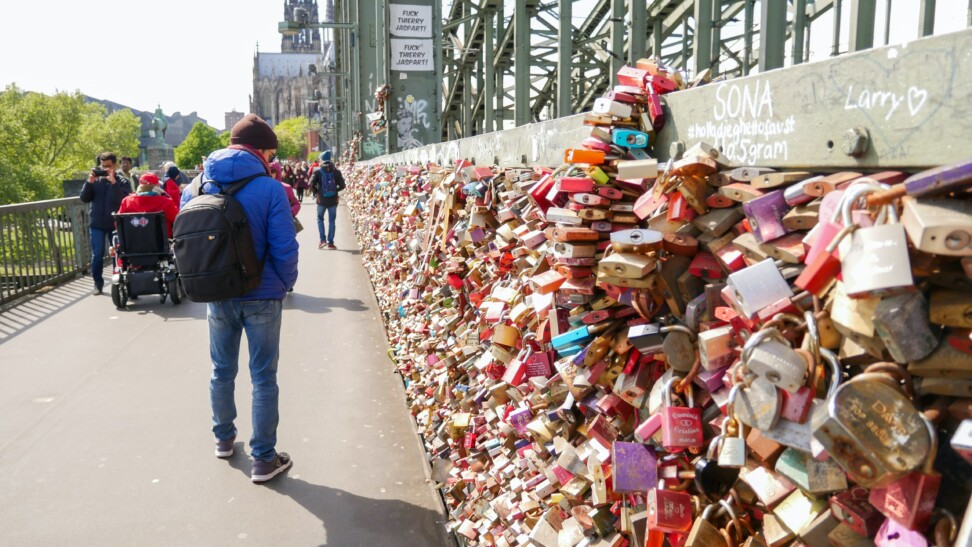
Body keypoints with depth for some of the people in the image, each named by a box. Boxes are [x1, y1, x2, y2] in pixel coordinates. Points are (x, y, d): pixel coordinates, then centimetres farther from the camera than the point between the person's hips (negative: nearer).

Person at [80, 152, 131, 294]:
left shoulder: (122, 181, -3)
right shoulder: (95, 179, 4)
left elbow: (123, 200, -19)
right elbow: (84, 198, 1)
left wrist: (113, 182, -24)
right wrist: (89, 182, -11)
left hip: (116, 223, -2)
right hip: (97, 223, 2)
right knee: (97, 255, 3)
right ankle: (98, 282, 11)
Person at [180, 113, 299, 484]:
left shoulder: (198, 186, 0)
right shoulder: (269, 188, -15)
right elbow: (284, 247, -17)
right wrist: (287, 283, 1)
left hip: (218, 296, 4)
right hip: (262, 296, -4)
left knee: (222, 371, 21)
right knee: (263, 378, 5)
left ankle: (224, 439, 38)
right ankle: (264, 459, 11)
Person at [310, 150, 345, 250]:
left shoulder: (318, 172, -5)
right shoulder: (336, 172, 0)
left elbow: (312, 184, -14)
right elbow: (342, 185, -1)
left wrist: (316, 192, 3)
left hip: (321, 200, -1)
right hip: (333, 200, 1)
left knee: (320, 219, 17)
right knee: (332, 221, 9)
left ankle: (323, 239, 4)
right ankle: (330, 242, 7)